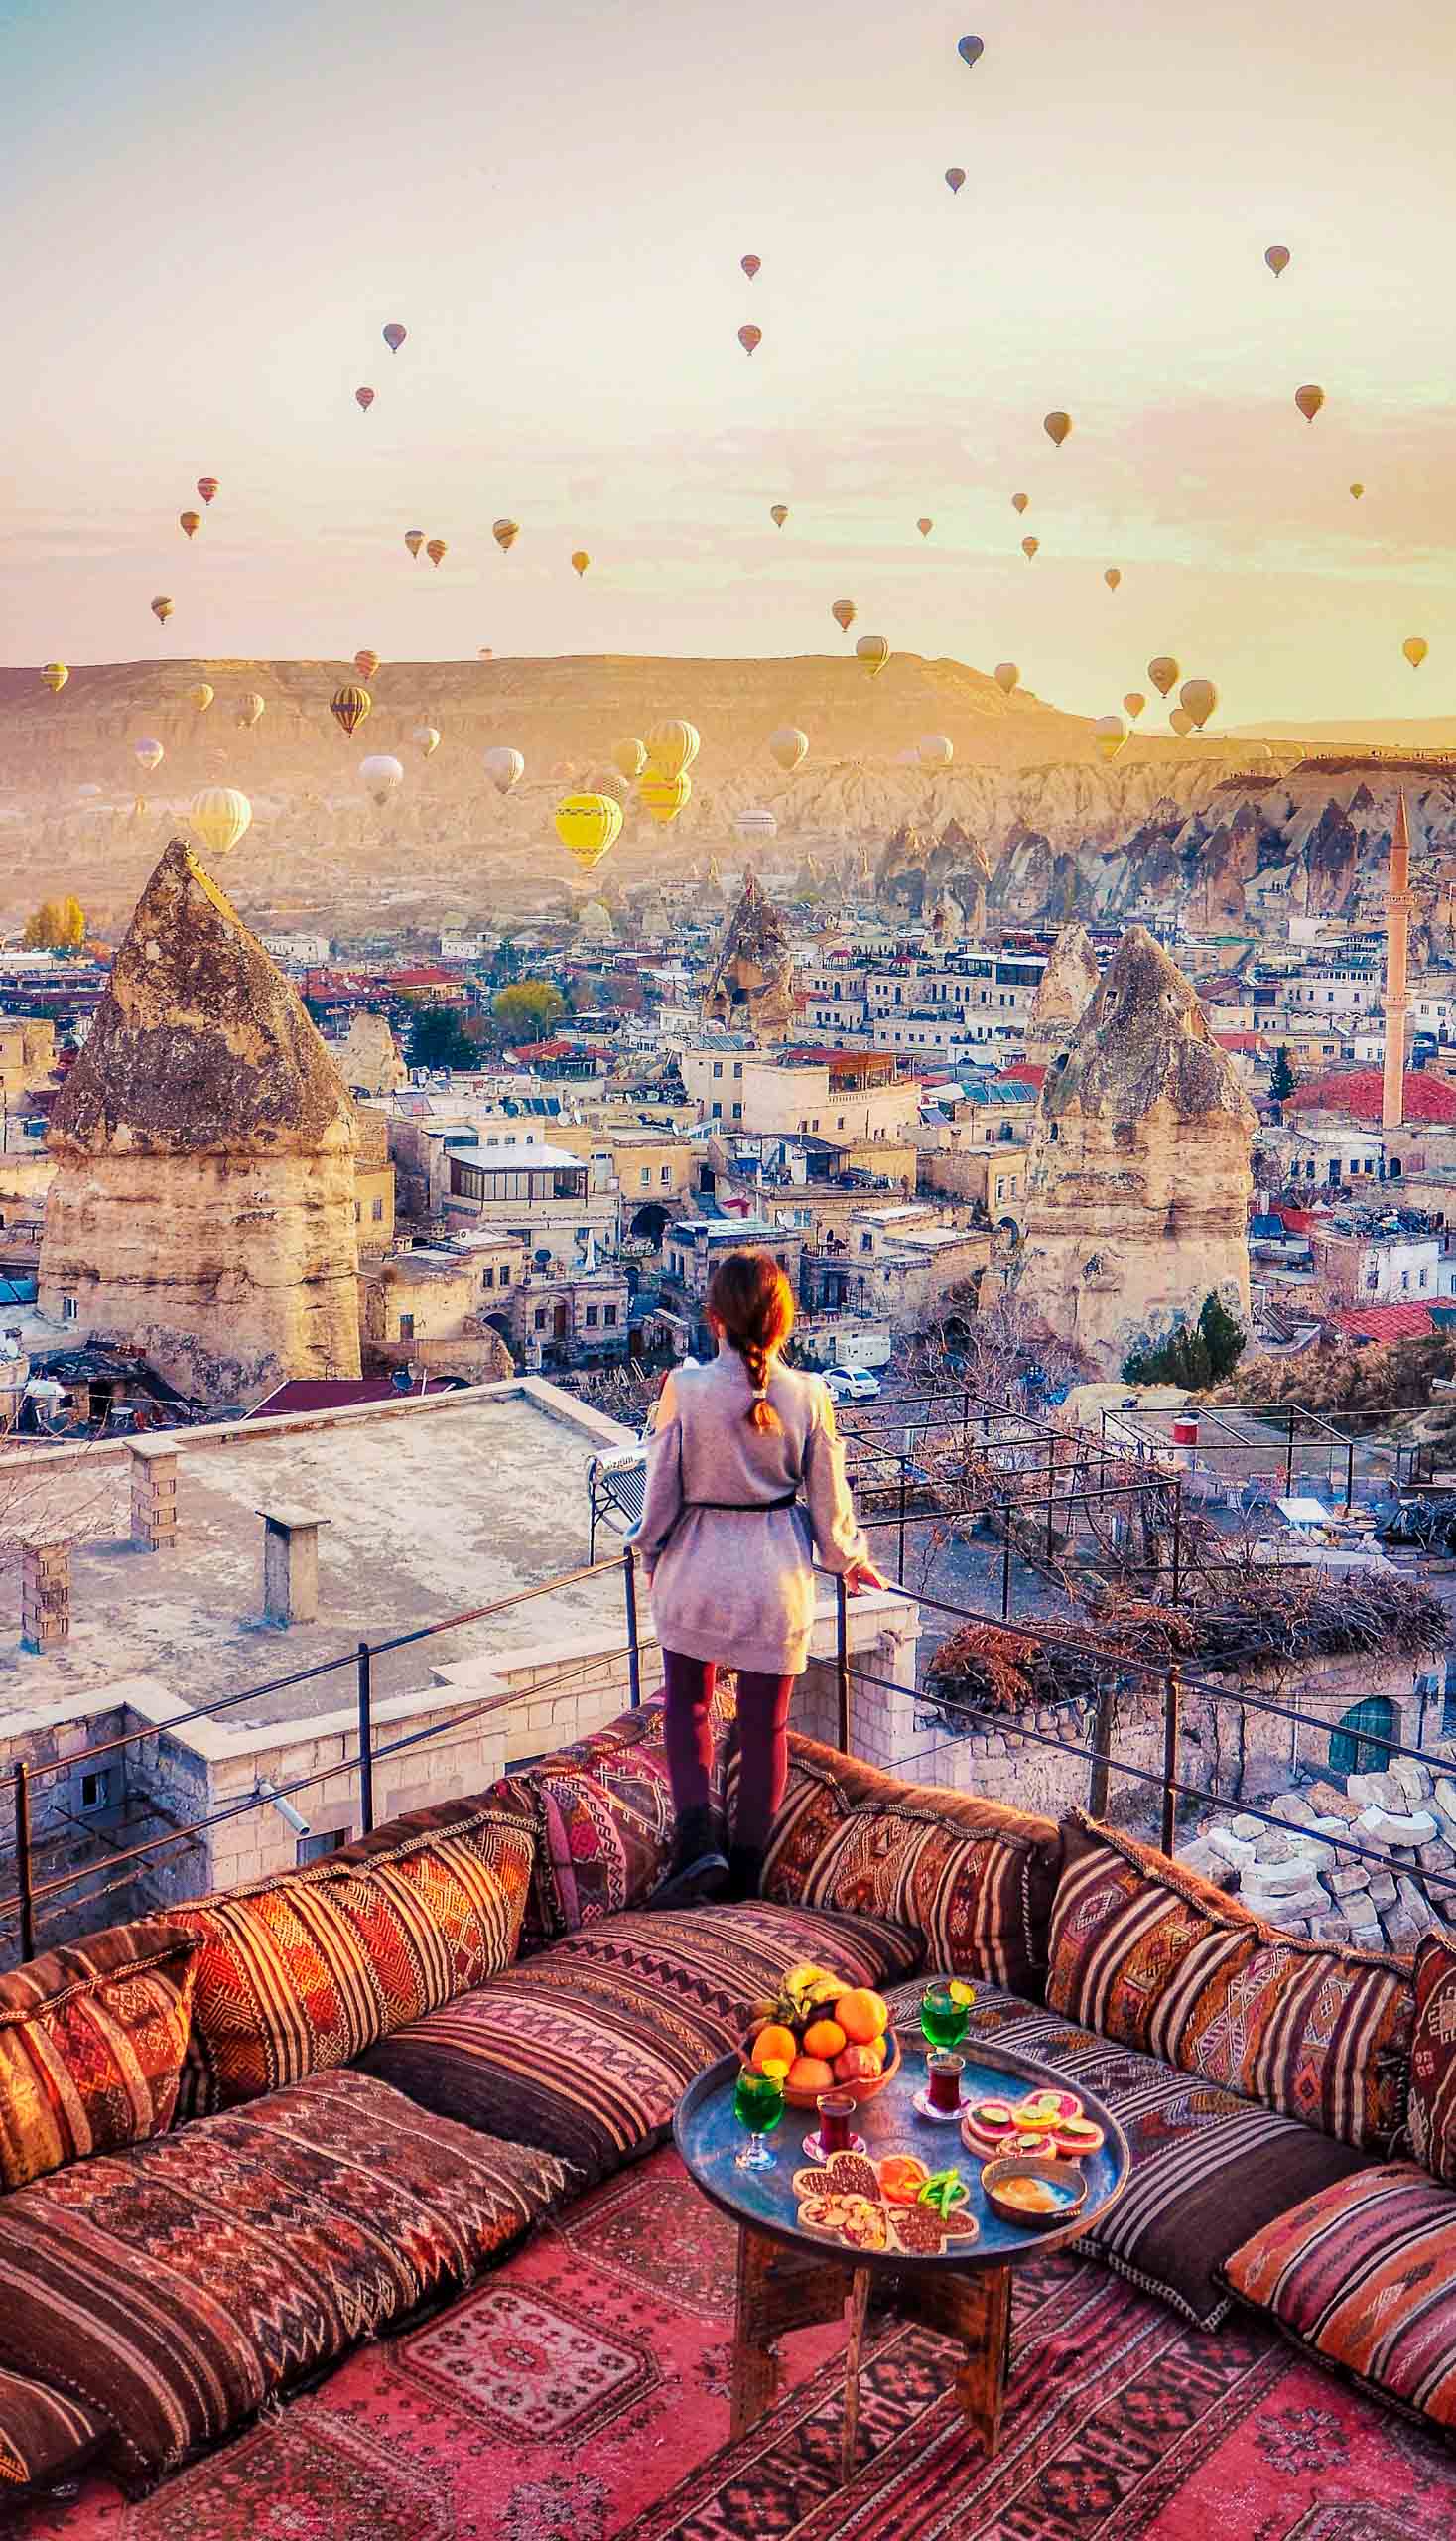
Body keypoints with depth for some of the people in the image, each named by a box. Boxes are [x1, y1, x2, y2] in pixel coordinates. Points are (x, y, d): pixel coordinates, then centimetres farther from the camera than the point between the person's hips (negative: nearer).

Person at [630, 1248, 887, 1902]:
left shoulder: (684, 1389, -16)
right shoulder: (808, 1395, -11)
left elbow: (662, 1489, -7)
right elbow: (828, 1499, -2)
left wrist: (651, 1553, 12)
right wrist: (852, 1561, 17)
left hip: (697, 1566, -1)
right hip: (777, 1576, 1)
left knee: (686, 1705, 20)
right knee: (765, 1724, 15)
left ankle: (696, 1841, 3)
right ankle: (747, 1869, 26)